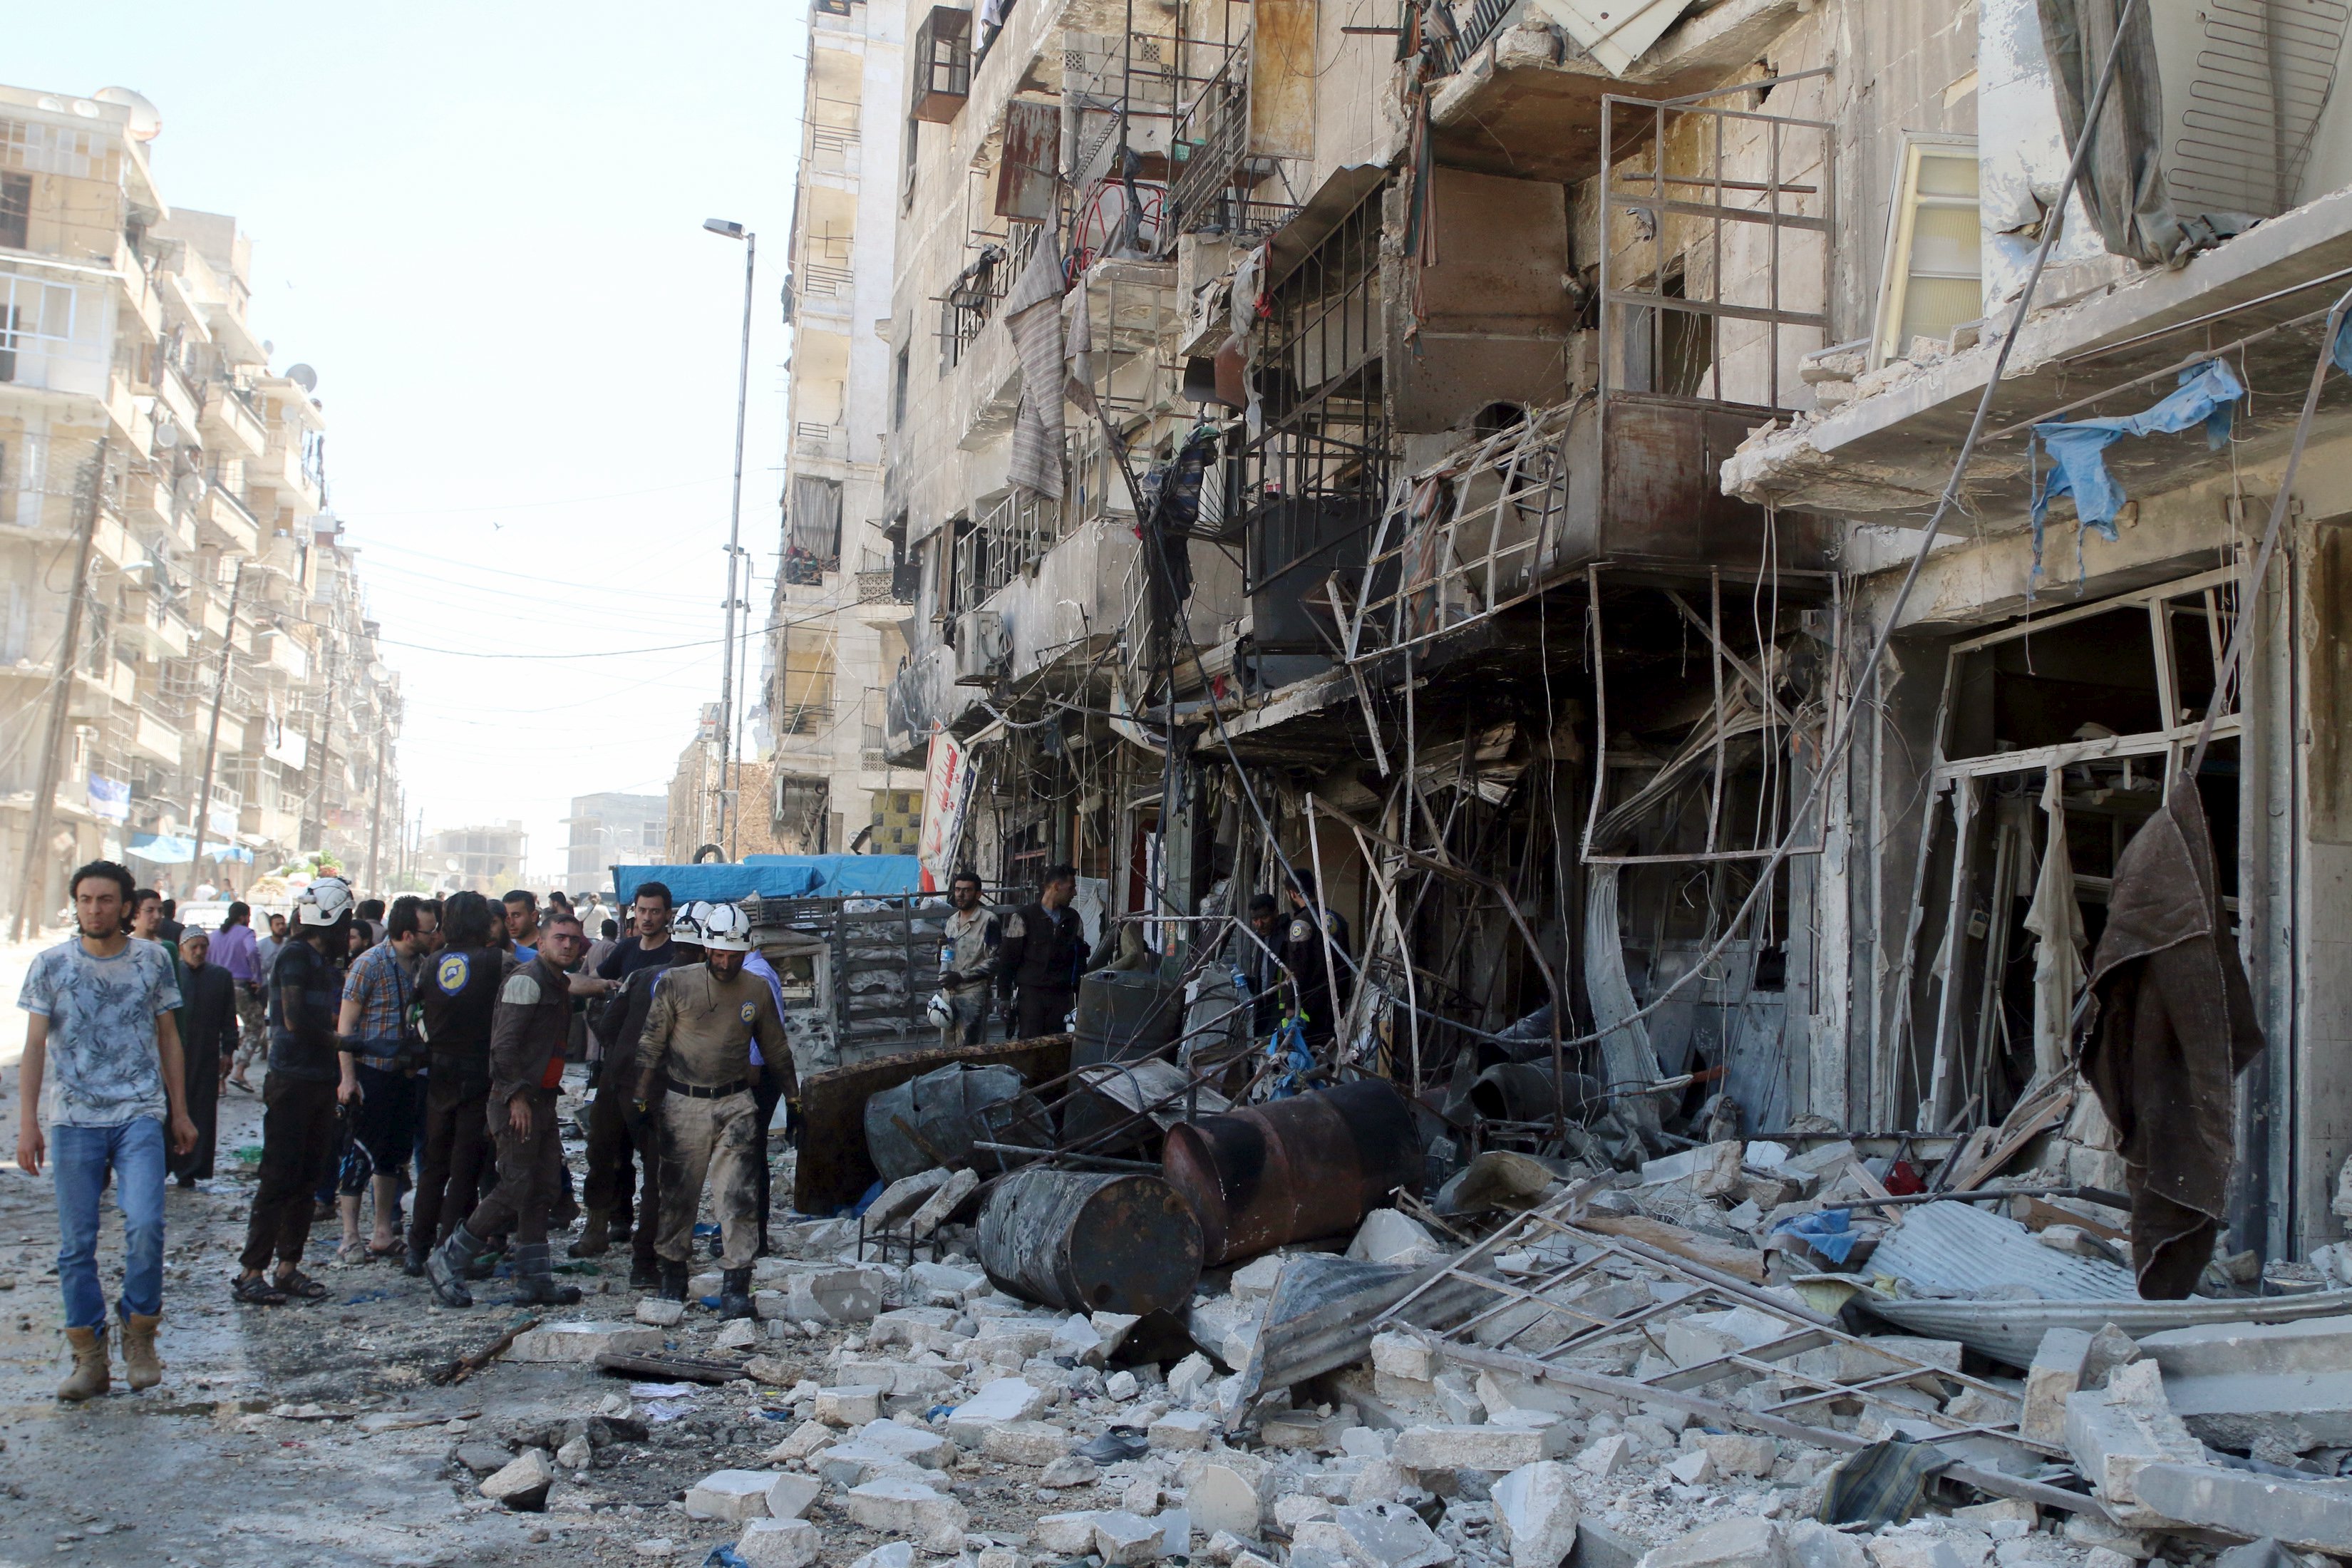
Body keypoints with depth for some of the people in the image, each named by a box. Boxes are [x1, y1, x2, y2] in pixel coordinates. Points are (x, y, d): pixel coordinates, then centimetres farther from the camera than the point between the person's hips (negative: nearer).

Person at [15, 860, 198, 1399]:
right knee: (76, 1243, 2)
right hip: (74, 1118, 1)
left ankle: (139, 1335, 4)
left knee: (145, 1224, -16)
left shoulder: (152, 960, 6)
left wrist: (180, 1112, 11)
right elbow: (34, 1047, 3)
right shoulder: (50, 965, 3)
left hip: (140, 1116, 0)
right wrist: (27, 1123, -3)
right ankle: (90, 1357, 13)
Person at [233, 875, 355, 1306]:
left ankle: (288, 1267, 18)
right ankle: (250, 1272, 0)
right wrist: (338, 1040, -4)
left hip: (321, 1082, 8)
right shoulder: (295, 955, -10)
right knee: (279, 1178, -6)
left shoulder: (328, 964, 16)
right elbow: (296, 1021, -18)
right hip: (292, 1081, -8)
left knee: (309, 1179, 11)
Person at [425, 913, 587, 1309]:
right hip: (518, 1101, -10)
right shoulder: (527, 979, -12)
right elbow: (504, 1042, -18)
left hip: (542, 1100, 10)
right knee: (515, 1190, -9)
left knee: (541, 1192, 8)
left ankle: (535, 1280, 12)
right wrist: (516, 1095, -21)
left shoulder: (559, 985, 18)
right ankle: (447, 1261, 3)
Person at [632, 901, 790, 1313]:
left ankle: (735, 1284, -7)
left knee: (737, 1196, -9)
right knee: (678, 1193, 9)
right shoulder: (676, 983, -1)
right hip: (683, 1104, 0)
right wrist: (641, 1098, -2)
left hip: (736, 1104, 0)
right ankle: (673, 1274, 25)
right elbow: (651, 1044, 2)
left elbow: (777, 1050, 14)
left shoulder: (757, 990, 4)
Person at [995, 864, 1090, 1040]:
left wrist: (1081, 999, 12)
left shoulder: (1073, 920, 13)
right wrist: (1005, 999, -6)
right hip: (1031, 994, -4)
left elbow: (1080, 961, 18)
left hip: (1063, 997, 4)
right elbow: (1006, 961, 0)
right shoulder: (1023, 918, -1)